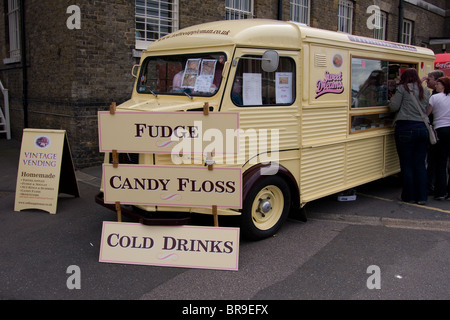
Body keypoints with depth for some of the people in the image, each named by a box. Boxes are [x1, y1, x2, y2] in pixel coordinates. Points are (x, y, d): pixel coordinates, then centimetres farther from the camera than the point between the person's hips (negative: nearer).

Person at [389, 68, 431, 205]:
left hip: (406, 128, -5)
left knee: (407, 164, 3)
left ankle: (409, 196, 8)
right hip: (423, 128, 5)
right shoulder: (425, 91, 15)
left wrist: (392, 100, 14)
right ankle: (422, 197, 11)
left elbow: (394, 107, -5)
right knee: (420, 164, 9)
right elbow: (428, 110, 17)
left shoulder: (403, 88, -2)